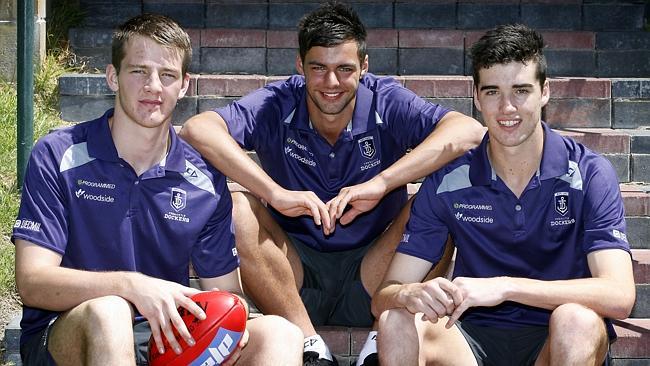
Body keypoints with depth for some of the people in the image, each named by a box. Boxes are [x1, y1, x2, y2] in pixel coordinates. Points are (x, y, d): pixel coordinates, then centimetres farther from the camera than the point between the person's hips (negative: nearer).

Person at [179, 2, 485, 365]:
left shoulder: (386, 103, -9)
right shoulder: (278, 106, -9)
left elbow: (469, 130, -26)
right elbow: (197, 129, -26)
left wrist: (380, 183, -35)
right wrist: (276, 194, -35)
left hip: (371, 271, 0)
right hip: (295, 276, 0)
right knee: (236, 210, -25)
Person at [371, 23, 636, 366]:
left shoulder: (588, 174, -9)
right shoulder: (448, 182, -2)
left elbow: (618, 295, -21)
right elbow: (383, 296, -5)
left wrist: (505, 286, -31)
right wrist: (410, 295, -31)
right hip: (476, 338, 2)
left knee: (575, 320, -35)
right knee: (397, 322, -27)